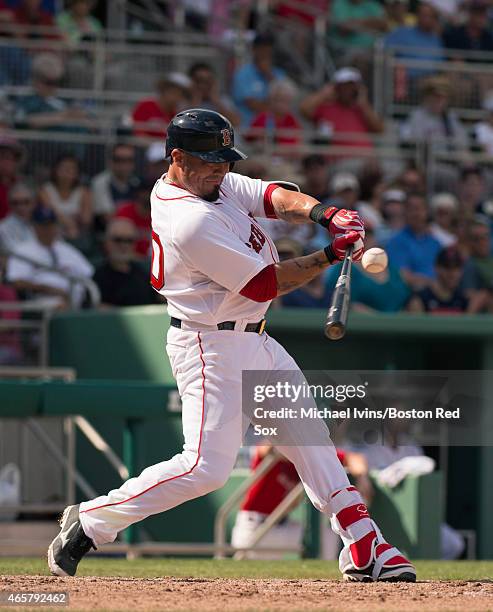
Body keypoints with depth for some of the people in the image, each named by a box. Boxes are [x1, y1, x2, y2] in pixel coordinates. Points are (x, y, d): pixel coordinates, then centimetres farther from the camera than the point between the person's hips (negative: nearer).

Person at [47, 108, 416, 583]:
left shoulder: (214, 183, 6)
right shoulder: (192, 222, -23)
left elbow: (275, 198, -3)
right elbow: (266, 284, -19)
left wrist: (323, 214, -23)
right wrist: (330, 256, -16)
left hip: (254, 343, 11)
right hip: (211, 349, -11)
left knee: (309, 436, 10)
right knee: (207, 466, -15)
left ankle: (364, 548, 13)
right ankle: (91, 521, -3)